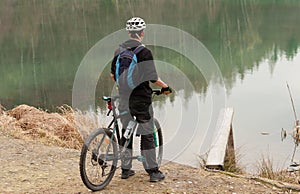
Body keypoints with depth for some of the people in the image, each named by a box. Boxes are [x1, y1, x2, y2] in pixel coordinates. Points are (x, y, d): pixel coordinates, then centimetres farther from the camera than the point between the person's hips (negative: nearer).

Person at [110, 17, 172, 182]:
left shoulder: (119, 51, 6)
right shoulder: (144, 52, -12)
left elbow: (113, 75, 11)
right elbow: (152, 78, -14)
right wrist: (165, 87, 2)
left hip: (124, 98, 5)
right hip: (141, 97, -5)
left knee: (126, 132, 14)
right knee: (147, 134, 2)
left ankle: (125, 169, 20)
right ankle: (153, 171, 7)